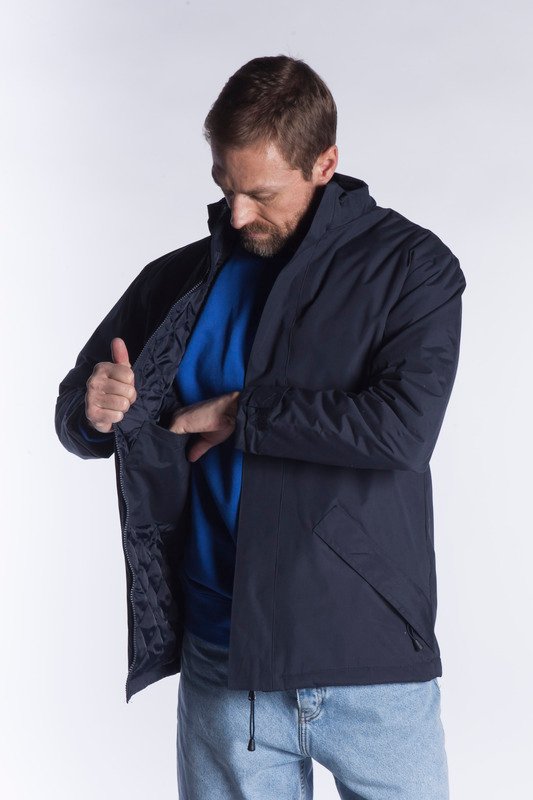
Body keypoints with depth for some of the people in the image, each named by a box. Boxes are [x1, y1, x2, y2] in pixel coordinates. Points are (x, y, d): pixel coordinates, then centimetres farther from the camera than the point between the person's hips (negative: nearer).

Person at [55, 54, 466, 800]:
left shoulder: (411, 267, -4)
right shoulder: (179, 281, 6)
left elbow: (405, 428, -18)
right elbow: (77, 414, 13)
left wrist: (241, 413, -12)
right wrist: (93, 413, -11)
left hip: (371, 662, -2)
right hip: (222, 662, 3)